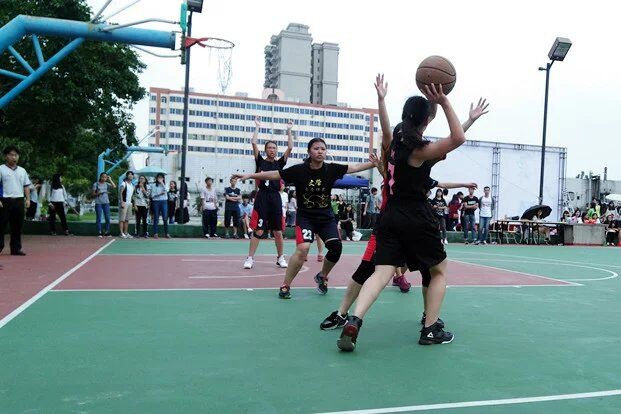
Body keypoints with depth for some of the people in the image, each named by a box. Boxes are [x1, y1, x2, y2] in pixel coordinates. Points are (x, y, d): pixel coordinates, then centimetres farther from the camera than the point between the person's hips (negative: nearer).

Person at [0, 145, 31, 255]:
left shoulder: (22, 171, 15)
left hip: (19, 201, 4)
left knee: (17, 226, 6)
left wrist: (28, 199, 6)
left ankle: (16, 248, 12)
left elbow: (26, 186, 17)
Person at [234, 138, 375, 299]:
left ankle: (322, 276, 19)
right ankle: (285, 285, -5)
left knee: (336, 247, -12)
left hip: (326, 217, 3)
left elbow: (356, 167, -2)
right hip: (305, 217, -3)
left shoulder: (332, 169, -6)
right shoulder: (299, 170, -11)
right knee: (303, 248, -23)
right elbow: (274, 174, -9)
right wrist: (250, 175, -13)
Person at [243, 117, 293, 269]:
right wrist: (257, 127, 4)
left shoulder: (280, 163, 13)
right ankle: (250, 258, 1)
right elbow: (254, 143, -2)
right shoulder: (260, 161, 8)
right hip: (262, 197, -2)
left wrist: (289, 130, 8)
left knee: (278, 231, 8)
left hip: (275, 197, 3)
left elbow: (290, 147, 6)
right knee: (258, 230, -5)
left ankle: (280, 258, 21)